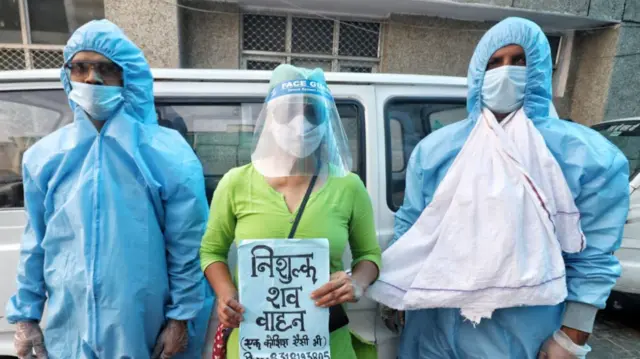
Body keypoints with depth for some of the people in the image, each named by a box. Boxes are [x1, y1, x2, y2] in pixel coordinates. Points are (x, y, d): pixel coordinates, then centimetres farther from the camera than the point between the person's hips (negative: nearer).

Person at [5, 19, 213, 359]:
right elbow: (35, 244, 8)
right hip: (68, 328, 4)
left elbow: (187, 246, -10)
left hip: (141, 325, -3)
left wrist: (181, 318, -8)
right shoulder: (44, 155, 1)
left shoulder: (168, 154, -12)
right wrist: (25, 315, 9)